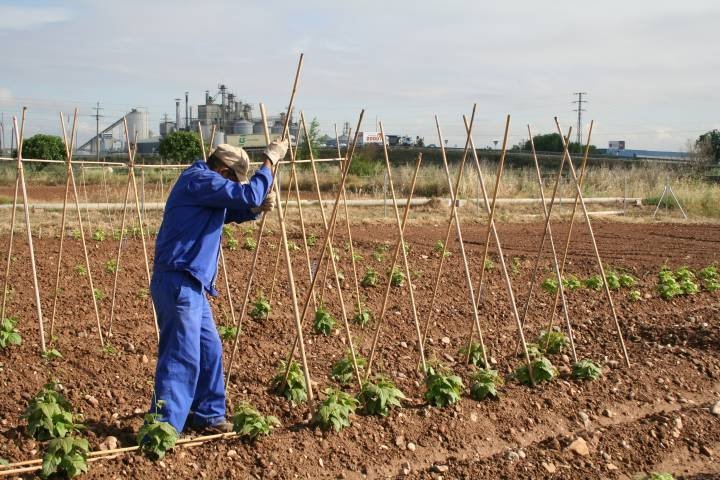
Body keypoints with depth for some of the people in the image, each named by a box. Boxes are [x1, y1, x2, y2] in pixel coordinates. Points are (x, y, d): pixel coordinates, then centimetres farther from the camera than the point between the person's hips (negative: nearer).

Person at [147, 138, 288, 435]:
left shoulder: (205, 184, 18)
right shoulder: (199, 179, -12)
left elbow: (233, 211, 26)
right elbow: (247, 195, -19)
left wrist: (258, 208, 6)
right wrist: (270, 161, -8)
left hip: (191, 284, 11)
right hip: (178, 282, -11)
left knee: (209, 350, 16)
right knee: (182, 355, -10)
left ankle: (207, 415, 27)